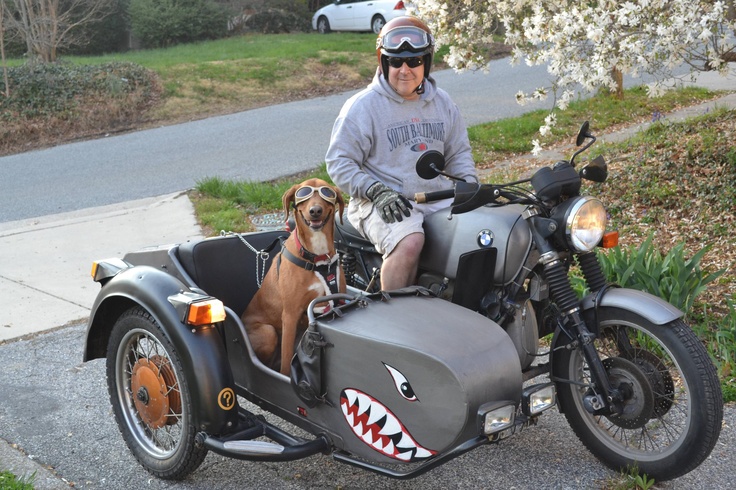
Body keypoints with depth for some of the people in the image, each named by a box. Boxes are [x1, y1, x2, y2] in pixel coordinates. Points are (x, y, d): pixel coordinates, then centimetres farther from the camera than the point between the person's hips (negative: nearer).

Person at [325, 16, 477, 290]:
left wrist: (470, 184, 5)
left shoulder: (442, 102, 15)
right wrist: (377, 192, -17)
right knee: (409, 242, -35)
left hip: (439, 198, 6)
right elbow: (339, 163, -4)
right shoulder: (363, 106, -3)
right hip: (381, 203, -5)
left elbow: (458, 152, 24)